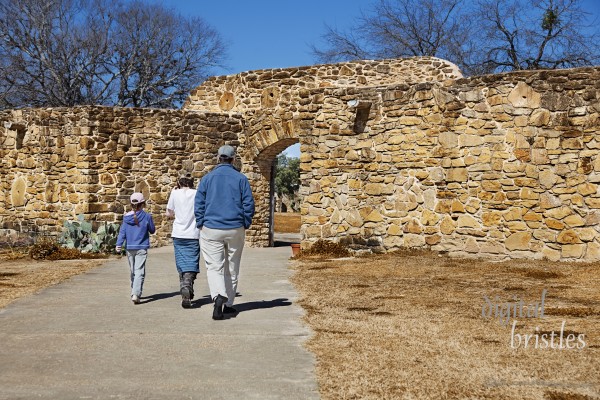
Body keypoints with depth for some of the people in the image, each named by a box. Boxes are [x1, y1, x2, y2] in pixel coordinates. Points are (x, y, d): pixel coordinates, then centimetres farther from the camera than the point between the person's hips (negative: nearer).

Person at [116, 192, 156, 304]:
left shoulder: (126, 217, 1)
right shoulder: (146, 216, -7)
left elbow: (122, 232, -2)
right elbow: (152, 230, 4)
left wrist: (119, 244, -4)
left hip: (129, 248, 4)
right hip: (142, 248, -4)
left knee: (132, 271, 17)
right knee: (139, 271, -7)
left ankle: (135, 293, 29)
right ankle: (136, 294, -22)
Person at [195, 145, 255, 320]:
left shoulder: (207, 178, 1)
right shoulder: (241, 179, 0)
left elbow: (199, 204, 1)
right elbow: (249, 204, 0)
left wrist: (200, 225, 9)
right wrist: (245, 224, 11)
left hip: (211, 229, -1)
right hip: (235, 230, 1)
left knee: (214, 266, -2)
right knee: (232, 268, 12)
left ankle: (218, 297, -27)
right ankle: (228, 304, 19)